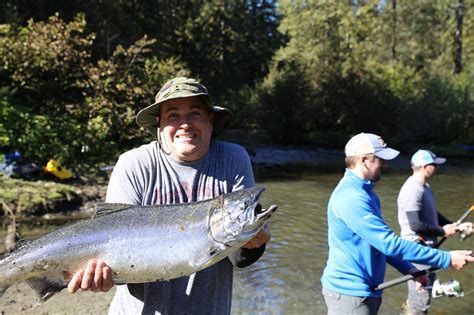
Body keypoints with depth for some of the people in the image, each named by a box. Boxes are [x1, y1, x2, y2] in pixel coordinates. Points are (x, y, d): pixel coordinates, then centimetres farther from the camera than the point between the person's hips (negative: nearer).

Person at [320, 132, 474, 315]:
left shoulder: (362, 192, 9)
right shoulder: (351, 197, -24)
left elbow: (379, 241, 17)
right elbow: (389, 243, -26)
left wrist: (408, 269, 10)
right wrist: (446, 259, -21)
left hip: (363, 289, 9)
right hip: (349, 292, -9)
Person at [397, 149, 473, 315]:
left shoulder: (425, 187, 11)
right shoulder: (413, 189, -21)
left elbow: (433, 215, 20)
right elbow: (415, 225, -25)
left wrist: (457, 226, 10)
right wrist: (442, 231, -13)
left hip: (426, 247, 10)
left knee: (418, 291, 22)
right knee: (421, 295, -2)